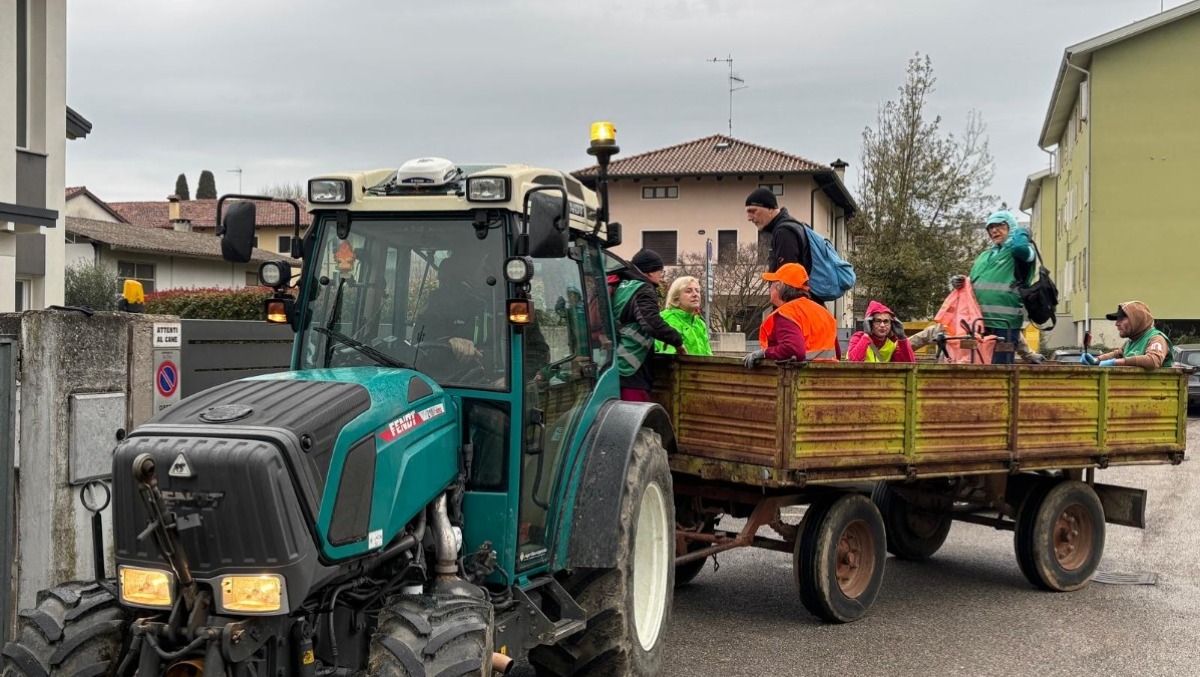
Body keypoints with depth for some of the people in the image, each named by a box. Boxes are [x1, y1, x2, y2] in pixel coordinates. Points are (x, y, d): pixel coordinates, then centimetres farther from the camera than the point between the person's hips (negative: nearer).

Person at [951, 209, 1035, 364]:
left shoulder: (1017, 253, 3)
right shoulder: (984, 256, 24)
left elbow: (1020, 247, -23)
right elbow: (973, 284, 29)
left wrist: (1022, 232, -1)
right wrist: (959, 283, 7)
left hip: (1004, 324, -7)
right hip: (979, 322, 7)